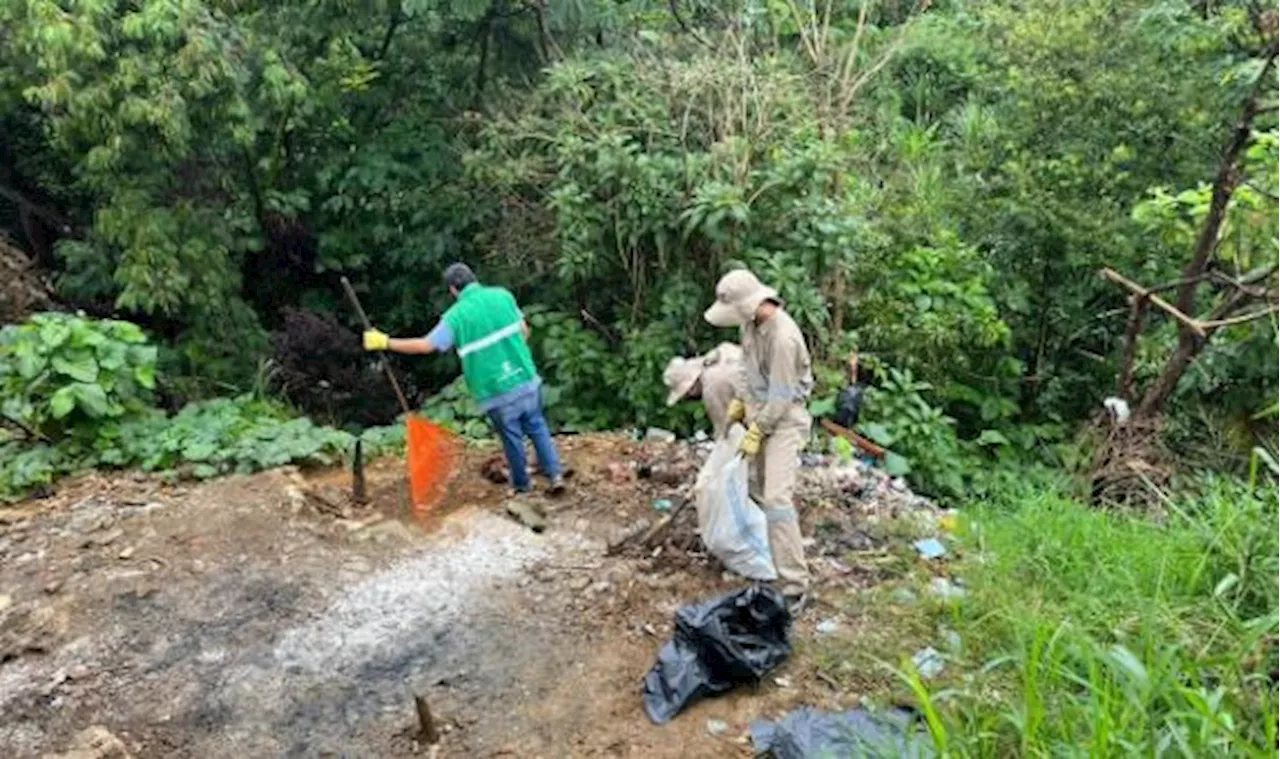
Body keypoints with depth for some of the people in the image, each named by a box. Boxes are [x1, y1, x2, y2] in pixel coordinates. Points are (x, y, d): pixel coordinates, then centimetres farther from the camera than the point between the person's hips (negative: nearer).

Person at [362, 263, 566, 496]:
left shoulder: (456, 316, -9)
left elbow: (426, 345, -9)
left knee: (512, 437, 13)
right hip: (526, 378, 3)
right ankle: (555, 474, 12)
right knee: (537, 427, 18)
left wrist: (385, 342, 0)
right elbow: (524, 331, 8)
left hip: (496, 391, -3)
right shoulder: (502, 295, 0)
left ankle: (522, 485, 29)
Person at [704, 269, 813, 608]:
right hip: (760, 414, 9)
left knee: (776, 498, -14)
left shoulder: (782, 336, -27)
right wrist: (740, 402, 11)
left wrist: (757, 432, -16)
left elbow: (781, 395, -22)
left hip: (783, 420, -9)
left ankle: (794, 586, -10)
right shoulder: (750, 322, 0)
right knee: (756, 488, 16)